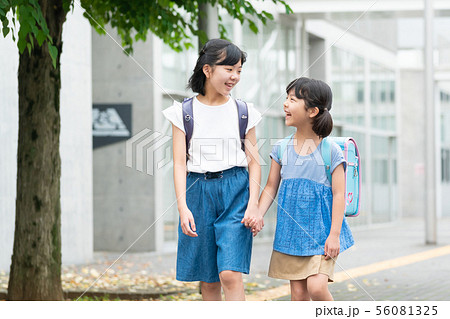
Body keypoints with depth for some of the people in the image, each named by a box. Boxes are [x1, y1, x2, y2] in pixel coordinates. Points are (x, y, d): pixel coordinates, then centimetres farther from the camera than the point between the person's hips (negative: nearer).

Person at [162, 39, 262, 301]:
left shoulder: (244, 112, 6)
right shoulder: (184, 112, 3)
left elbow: (254, 162, 6)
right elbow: (180, 163, -2)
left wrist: (253, 204, -6)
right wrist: (183, 207, -13)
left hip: (235, 191, 0)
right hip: (198, 191, 1)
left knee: (230, 274, -13)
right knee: (208, 279, 6)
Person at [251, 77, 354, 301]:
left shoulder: (331, 151, -7)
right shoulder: (281, 148, 5)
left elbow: (338, 194, -7)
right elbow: (271, 188, 10)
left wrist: (334, 234, -12)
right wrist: (258, 215, -7)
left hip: (321, 231, -4)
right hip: (291, 231, 4)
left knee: (317, 286, -18)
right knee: (298, 293, 5)